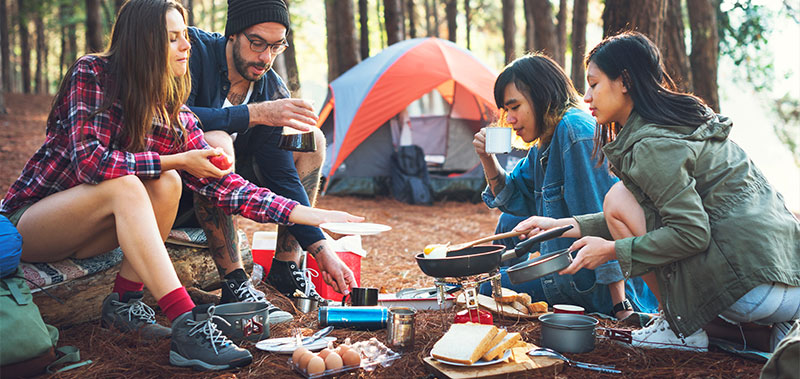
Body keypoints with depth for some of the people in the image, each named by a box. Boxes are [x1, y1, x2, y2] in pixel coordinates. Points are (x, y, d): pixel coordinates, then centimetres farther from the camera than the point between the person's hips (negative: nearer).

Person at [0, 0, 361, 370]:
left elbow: (222, 183, -8)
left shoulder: (177, 117, -3)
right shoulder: (91, 74, -17)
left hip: (82, 234, 5)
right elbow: (89, 161, -28)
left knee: (166, 185, -21)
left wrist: (310, 214, -15)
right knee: (124, 185, -33)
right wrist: (177, 160, -23)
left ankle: (123, 302, -12)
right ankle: (186, 327, -41)